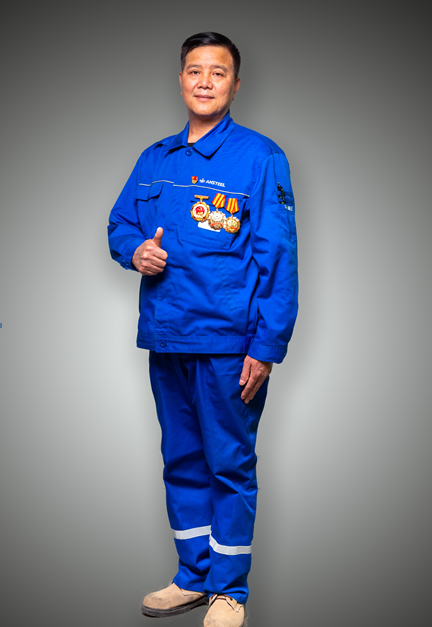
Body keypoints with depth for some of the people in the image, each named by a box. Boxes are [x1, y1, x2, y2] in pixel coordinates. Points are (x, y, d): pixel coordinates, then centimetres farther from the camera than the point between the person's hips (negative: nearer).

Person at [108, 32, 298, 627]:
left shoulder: (260, 158, -5)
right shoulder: (155, 160, 12)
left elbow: (278, 258, -9)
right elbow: (119, 223, 23)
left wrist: (267, 347, -15)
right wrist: (135, 250, -2)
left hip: (229, 342, -5)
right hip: (166, 336, 6)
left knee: (230, 465, 3)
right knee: (182, 461, 15)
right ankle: (194, 575, 29)